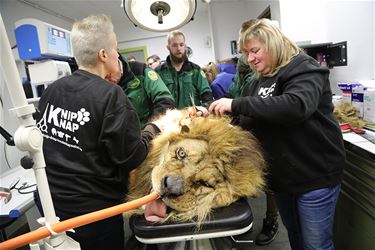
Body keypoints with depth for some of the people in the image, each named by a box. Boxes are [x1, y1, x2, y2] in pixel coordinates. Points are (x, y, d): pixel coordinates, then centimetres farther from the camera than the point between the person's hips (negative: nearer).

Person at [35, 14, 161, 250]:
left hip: (52, 203, 6)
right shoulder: (110, 95, -21)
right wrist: (152, 130, -4)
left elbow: (44, 140, 9)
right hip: (94, 208, -5)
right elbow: (130, 157, -19)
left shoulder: (51, 90, -3)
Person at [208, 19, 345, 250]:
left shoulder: (304, 69, -13)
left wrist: (236, 104, -33)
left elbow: (296, 105, -35)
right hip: (282, 174, 7)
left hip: (315, 174, -7)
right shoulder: (259, 81, 10)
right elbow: (250, 122, 12)